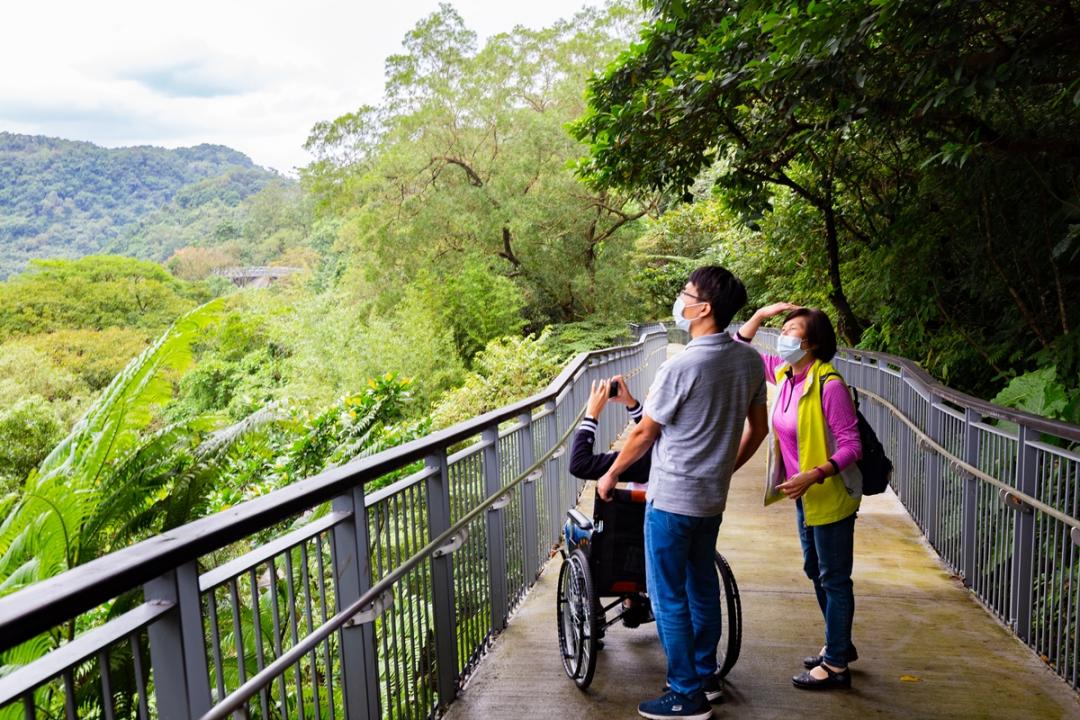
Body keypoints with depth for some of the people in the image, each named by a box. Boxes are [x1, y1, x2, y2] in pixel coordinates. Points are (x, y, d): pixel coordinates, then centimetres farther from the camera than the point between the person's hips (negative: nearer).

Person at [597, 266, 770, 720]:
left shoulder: (681, 367, -22)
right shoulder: (750, 361, -1)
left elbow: (644, 434, -12)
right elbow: (758, 430, 9)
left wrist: (610, 476, 3)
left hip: (671, 498, -8)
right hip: (714, 498, 8)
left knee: (669, 597, 5)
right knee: (702, 585, 21)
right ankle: (706, 675, 35)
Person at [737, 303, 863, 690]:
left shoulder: (829, 384, -22)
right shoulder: (784, 373, 0)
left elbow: (851, 444, -22)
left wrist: (814, 476, -31)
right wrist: (760, 314, 0)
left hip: (830, 496, -9)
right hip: (805, 495, 9)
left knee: (834, 579, 5)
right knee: (816, 572, 21)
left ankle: (836, 665, 19)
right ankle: (840, 644, 40)